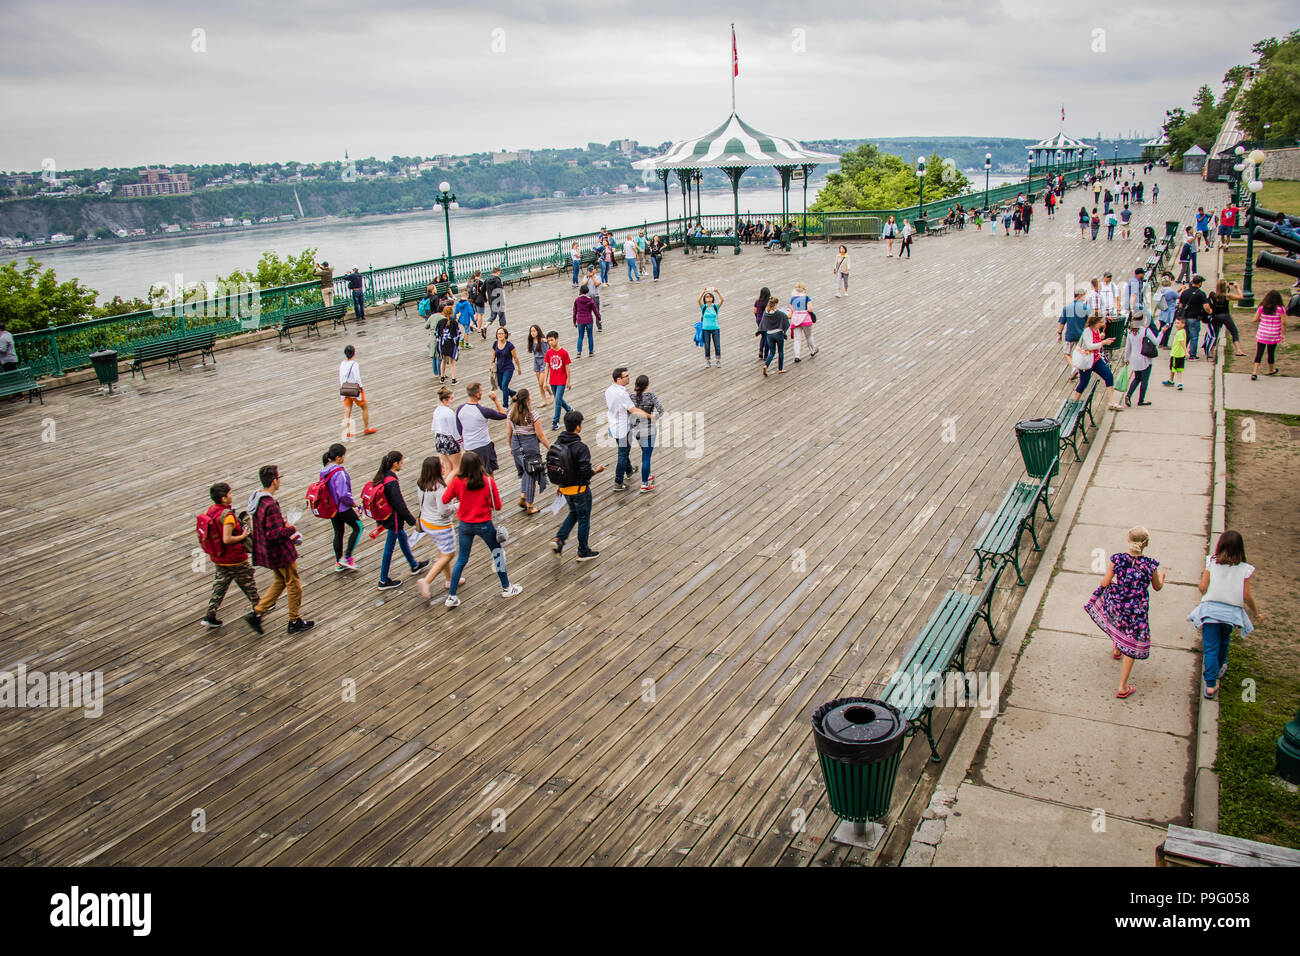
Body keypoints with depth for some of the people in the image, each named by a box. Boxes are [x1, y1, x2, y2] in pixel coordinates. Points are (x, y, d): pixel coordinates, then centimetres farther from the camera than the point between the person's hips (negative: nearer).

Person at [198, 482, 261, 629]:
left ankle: (210, 616, 19)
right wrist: (243, 536, -17)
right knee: (249, 585, 13)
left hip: (218, 559, 7)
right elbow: (227, 539, -32)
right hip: (235, 560, -7)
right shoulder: (227, 515, -27)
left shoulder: (209, 512, -2)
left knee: (219, 586, 18)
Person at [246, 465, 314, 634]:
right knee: (294, 585, 8)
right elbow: (275, 534, -29)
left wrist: (283, 523, 9)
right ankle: (295, 622, 20)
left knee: (280, 581, 24)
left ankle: (256, 613, 19)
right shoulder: (270, 505, -29)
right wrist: (291, 529, -13)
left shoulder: (256, 499, 2)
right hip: (280, 552, -9)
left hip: (266, 551, 9)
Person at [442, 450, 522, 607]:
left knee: (461, 560, 15)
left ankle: (451, 597, 17)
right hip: (484, 524, -2)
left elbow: (444, 499, -3)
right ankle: (506, 588, 31)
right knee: (498, 552, 21)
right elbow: (497, 506, -9)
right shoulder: (488, 481, -16)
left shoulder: (457, 481, -14)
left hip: (465, 525, 2)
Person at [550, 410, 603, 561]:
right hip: (580, 489, -6)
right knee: (583, 519, 12)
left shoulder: (557, 444, -4)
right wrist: (597, 470, -5)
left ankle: (559, 539, 12)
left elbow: (549, 466, 4)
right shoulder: (581, 448, -25)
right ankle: (583, 552, 24)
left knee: (573, 513, 28)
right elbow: (586, 473, -26)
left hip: (565, 488, 6)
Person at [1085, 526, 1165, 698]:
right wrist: (1162, 575, 23)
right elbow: (1157, 587, 1)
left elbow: (1105, 583, -10)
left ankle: (1117, 650, 64)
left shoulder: (1117, 559, -18)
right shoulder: (1150, 564, -17)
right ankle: (1123, 688, 17)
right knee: (1132, 645, 14)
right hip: (1137, 610, -1)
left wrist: (1108, 572, 12)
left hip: (1115, 604, 1)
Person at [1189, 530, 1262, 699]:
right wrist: (1257, 614, 10)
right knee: (1223, 641, 29)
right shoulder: (1244, 569, -5)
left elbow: (1202, 588, -8)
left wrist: (1201, 579, 14)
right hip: (1231, 612, 2)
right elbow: (1247, 596, -4)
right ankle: (1219, 669, 51)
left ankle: (1211, 686, -6)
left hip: (1210, 609, -2)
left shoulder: (1212, 563, -6)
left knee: (1211, 648, 0)